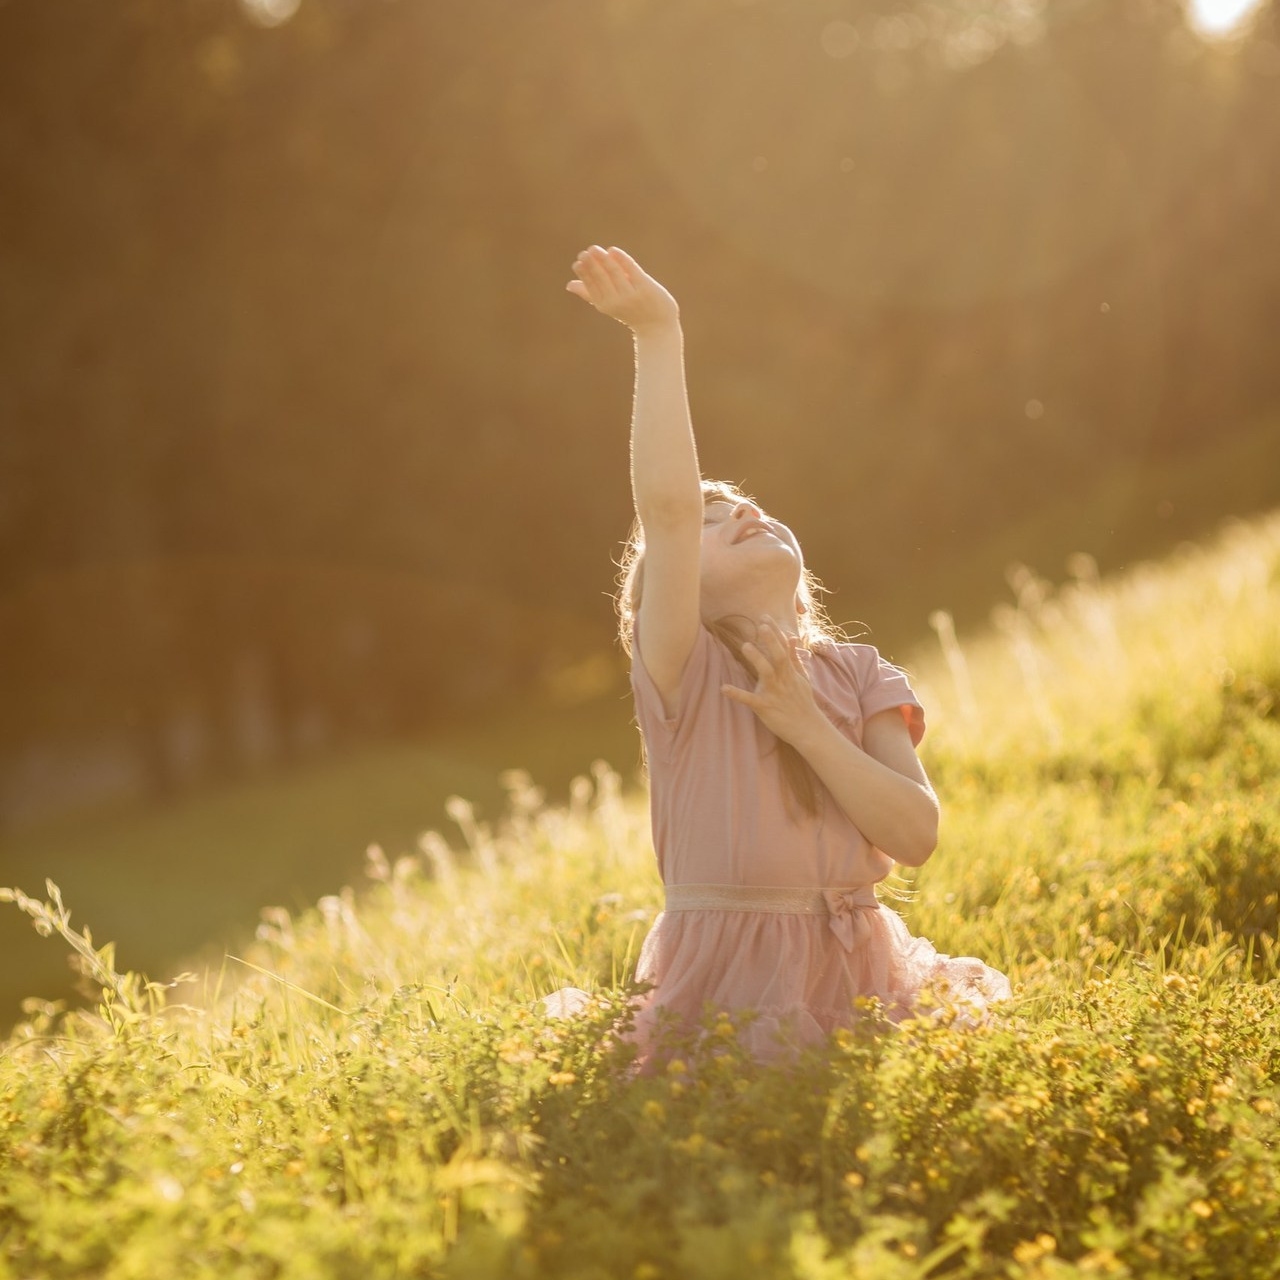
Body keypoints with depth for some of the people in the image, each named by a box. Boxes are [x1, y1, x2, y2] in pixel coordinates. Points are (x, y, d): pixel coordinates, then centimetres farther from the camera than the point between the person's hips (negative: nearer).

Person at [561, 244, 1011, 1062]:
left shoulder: (857, 676, 11)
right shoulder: (682, 670, -1)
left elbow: (916, 835, -1)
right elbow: (667, 504, -18)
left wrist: (805, 725, -10)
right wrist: (659, 337, -18)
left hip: (860, 978, 5)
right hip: (728, 991, -5)